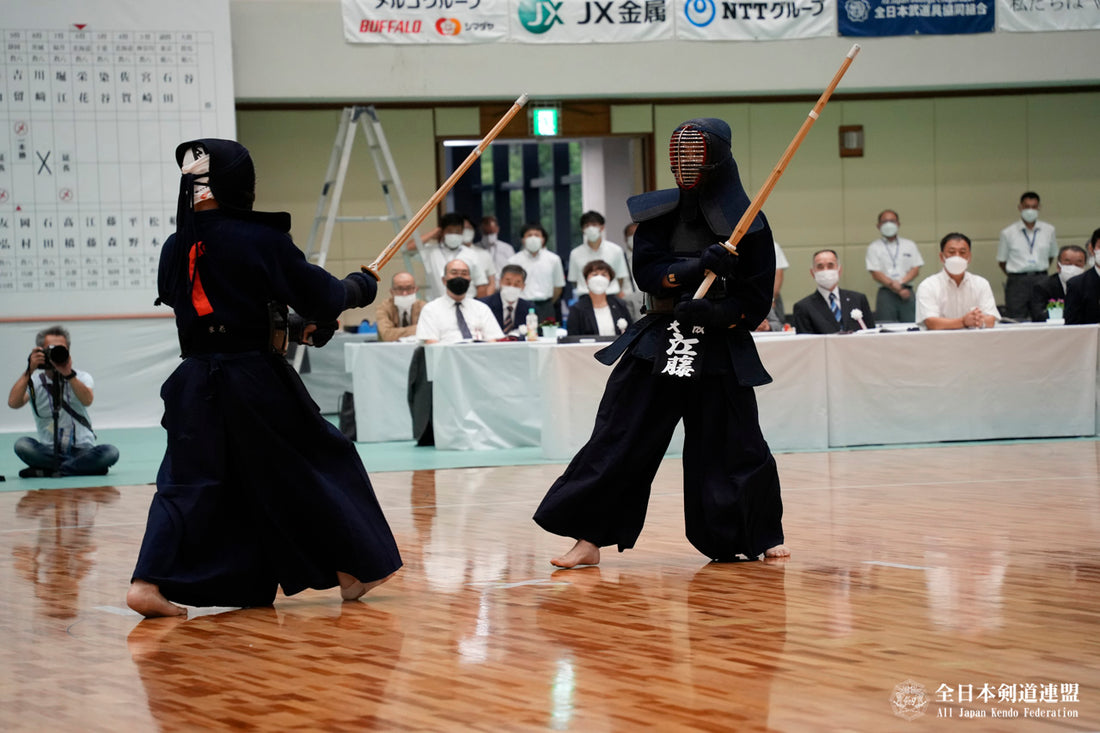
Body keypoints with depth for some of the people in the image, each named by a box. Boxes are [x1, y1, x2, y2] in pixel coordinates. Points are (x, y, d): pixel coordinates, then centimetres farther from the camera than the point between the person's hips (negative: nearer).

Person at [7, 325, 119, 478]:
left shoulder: (81, 377, 5)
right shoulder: (34, 382, 4)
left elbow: (87, 400, -18)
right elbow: (13, 403, -15)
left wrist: (68, 373, -29)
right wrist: (29, 371, -18)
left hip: (82, 451, 0)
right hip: (49, 452, 0)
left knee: (110, 452, -30)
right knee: (22, 445, -30)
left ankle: (45, 471, -27)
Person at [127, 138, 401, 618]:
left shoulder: (175, 249, 4)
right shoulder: (262, 240, -11)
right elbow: (320, 296, -6)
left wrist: (292, 326, 21)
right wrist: (359, 288, 16)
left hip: (196, 381, 4)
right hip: (258, 381, -4)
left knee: (186, 483, 8)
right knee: (317, 465, 13)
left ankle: (149, 582, -9)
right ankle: (353, 569, 21)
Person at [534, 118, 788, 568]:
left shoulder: (747, 224, -3)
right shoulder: (659, 214, 5)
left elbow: (756, 303, -3)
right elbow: (647, 273, -5)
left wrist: (712, 313, -21)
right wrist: (698, 266, -21)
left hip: (721, 353, -2)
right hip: (658, 345, 2)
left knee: (735, 449, 1)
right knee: (617, 443, -4)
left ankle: (760, 537, 22)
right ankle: (590, 540, -3)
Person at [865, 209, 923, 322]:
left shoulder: (910, 245, 16)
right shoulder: (874, 248, 8)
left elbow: (916, 269, 8)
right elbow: (876, 274, -2)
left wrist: (901, 283, -11)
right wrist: (895, 287, -13)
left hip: (907, 292, 2)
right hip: (886, 294, -2)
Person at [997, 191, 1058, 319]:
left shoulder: (1049, 230, 9)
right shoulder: (1008, 233, 3)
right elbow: (1001, 261, 9)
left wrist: (1040, 272, 13)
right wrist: (1017, 277, 5)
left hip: (1041, 279, 2)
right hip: (1017, 283, -2)